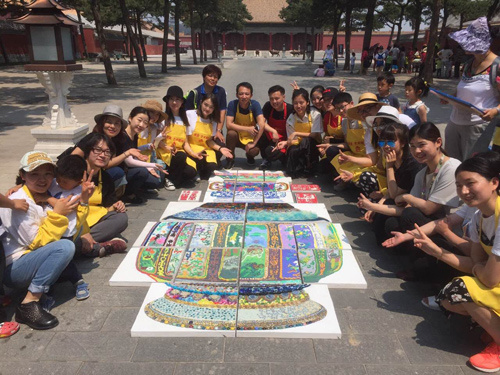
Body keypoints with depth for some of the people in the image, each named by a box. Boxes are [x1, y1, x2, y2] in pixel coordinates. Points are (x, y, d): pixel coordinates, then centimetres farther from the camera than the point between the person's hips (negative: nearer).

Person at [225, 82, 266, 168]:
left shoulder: (255, 104, -18)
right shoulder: (232, 104, -16)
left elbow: (262, 125, -27)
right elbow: (229, 125, -23)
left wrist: (254, 143, -28)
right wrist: (247, 129, -28)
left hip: (251, 138, -1)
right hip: (237, 137, 1)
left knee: (254, 151, -31)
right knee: (231, 133, -32)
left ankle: (250, 157, 10)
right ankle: (230, 160, -7)